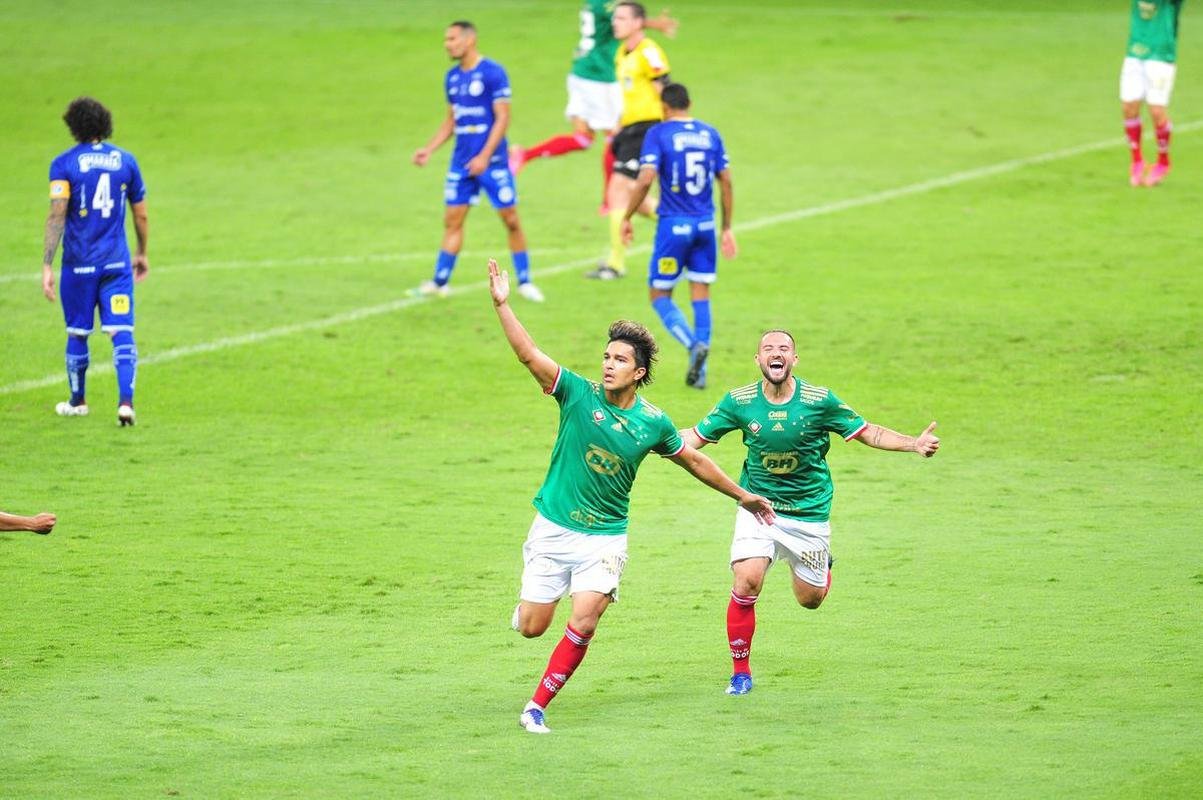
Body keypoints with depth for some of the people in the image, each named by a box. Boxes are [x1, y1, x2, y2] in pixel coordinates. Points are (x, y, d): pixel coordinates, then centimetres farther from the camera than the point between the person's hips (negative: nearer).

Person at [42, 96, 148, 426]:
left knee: (77, 334, 14)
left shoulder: (64, 164, -5)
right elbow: (141, 216, 10)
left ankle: (77, 402, 28)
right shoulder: (125, 161, 4)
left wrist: (47, 266, -13)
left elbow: (56, 216, -13)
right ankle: (125, 402, -17)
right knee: (122, 333, -2)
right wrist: (142, 253, 26)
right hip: (117, 262, 1)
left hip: (79, 264, -1)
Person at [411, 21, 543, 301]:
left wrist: (485, 156, -20)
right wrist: (429, 149, 9)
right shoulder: (452, 77, 10)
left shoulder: (493, 73, -10)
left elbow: (503, 118, -13)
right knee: (452, 221, 3)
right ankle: (439, 282, 7)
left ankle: (524, 282, 9)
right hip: (461, 162, 6)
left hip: (491, 162, -6)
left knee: (511, 220, -1)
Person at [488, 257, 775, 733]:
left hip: (605, 537, 1)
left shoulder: (653, 423, -3)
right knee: (532, 627, -1)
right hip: (554, 529, 0)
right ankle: (532, 599, 38)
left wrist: (742, 496, 21)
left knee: (583, 624, -16)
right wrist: (502, 304, -31)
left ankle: (537, 707, -2)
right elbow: (528, 354, -18)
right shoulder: (578, 394, -8)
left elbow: (694, 461, 14)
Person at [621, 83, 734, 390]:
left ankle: (694, 345, -18)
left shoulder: (658, 134, -7)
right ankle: (699, 372, 6)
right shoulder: (710, 134, 7)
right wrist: (727, 228, 15)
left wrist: (627, 218, -5)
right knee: (701, 295, 10)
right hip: (705, 225, 4)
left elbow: (645, 179, -16)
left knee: (659, 295, 7)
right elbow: (726, 181, 7)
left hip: (673, 226, -4)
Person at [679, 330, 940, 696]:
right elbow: (697, 436, 1)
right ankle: (740, 672, -3)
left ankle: (823, 565, 46)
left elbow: (866, 432, -2)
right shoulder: (740, 401, -9)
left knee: (810, 599, 7)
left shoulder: (820, 401, -11)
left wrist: (914, 444, -15)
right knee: (746, 583, -20)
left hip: (809, 512, 0)